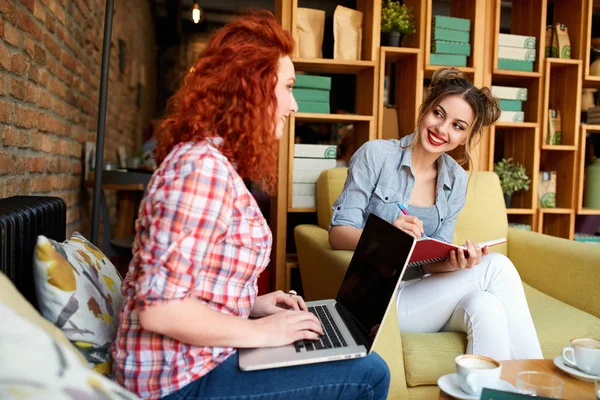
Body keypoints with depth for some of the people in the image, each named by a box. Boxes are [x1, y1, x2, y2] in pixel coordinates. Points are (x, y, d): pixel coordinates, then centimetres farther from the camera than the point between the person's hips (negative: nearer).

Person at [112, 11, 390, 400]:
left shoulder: (217, 161, 9)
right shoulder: (204, 166, -23)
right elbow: (159, 308, -26)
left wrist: (252, 305, 4)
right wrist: (261, 332, -17)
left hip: (196, 357, 9)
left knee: (355, 357, 16)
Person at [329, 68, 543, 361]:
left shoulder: (457, 181, 7)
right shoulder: (376, 155, -7)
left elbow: (433, 260, 3)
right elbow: (338, 233, -11)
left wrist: (454, 262, -21)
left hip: (421, 293, 5)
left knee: (485, 307, -30)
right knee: (496, 267, -22)